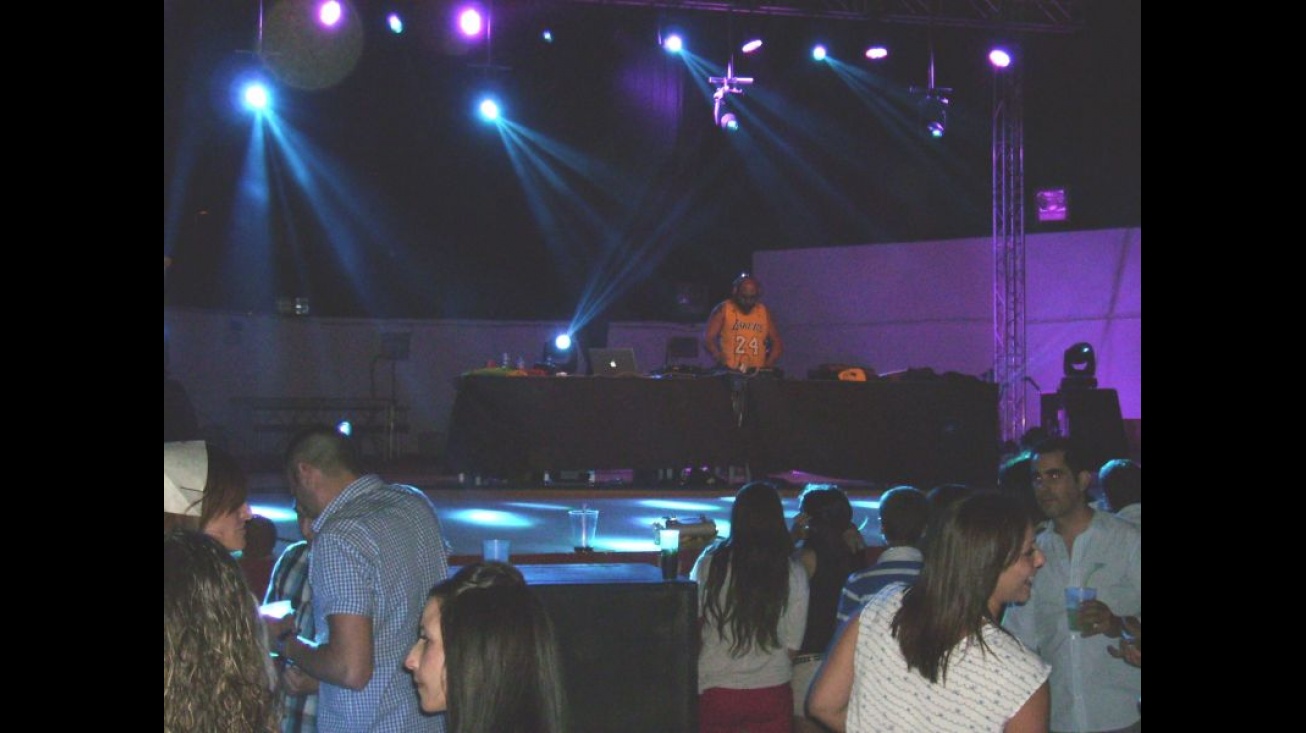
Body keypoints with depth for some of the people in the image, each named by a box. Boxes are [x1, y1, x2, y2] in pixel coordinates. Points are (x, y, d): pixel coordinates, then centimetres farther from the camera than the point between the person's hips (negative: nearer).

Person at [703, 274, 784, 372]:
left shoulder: (764, 312, 11)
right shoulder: (723, 310, 2)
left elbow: (777, 343, 14)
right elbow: (708, 339, -3)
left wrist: (766, 367, -1)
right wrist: (724, 365, -15)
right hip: (728, 373, -3)